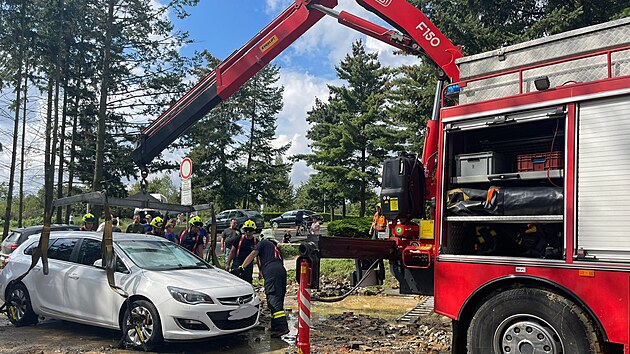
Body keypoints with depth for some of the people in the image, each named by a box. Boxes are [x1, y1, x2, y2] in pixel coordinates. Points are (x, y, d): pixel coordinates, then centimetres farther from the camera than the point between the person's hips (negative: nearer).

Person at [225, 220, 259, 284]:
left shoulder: (255, 242, 2)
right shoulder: (239, 239, 0)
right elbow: (232, 252, 6)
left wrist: (260, 270, 3)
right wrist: (227, 264, 1)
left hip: (248, 267, 1)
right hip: (237, 266, -1)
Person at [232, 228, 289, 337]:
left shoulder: (263, 243, 17)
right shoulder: (276, 247, 36)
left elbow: (252, 255, 5)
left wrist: (241, 267, 0)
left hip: (271, 272, -8)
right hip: (282, 270, 8)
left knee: (274, 299, -15)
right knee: (278, 299, 12)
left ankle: (282, 326, -26)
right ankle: (275, 327, 11)